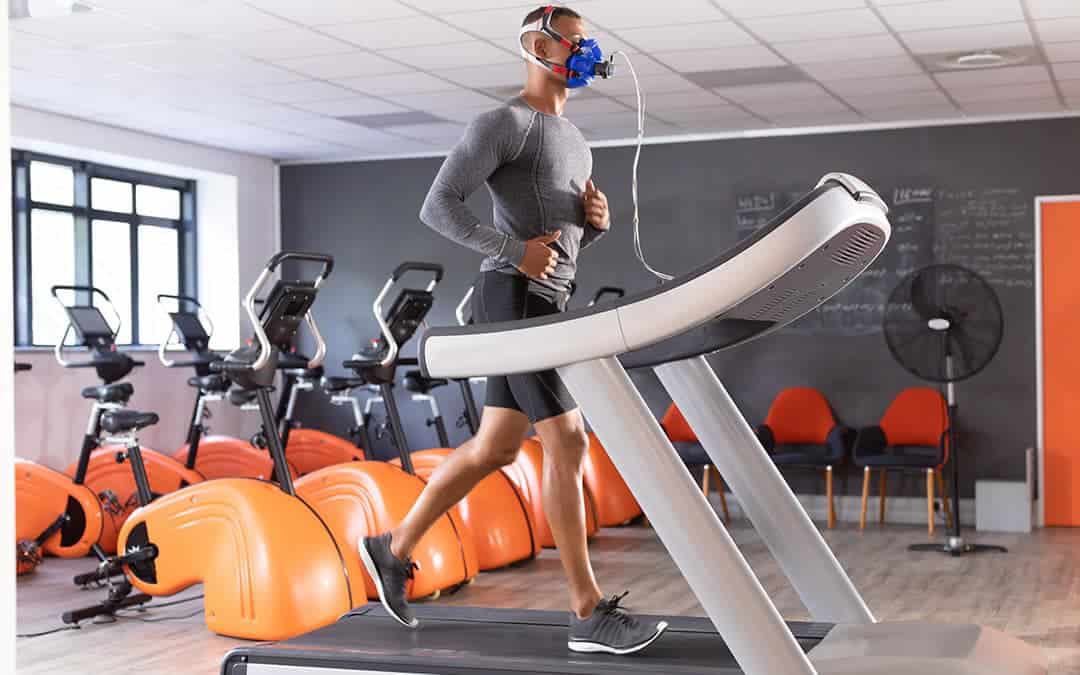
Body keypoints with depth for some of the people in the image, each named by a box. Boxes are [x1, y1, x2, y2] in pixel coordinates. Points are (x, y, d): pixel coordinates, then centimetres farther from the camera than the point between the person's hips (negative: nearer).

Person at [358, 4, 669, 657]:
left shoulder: (576, 141, 22)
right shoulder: (503, 123, -6)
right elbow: (438, 206, -12)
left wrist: (599, 219, 4)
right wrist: (515, 251, -21)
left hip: (548, 302, 10)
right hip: (515, 298, -10)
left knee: (495, 449, 12)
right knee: (568, 442, -12)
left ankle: (394, 549, 25)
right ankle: (590, 613, -9)